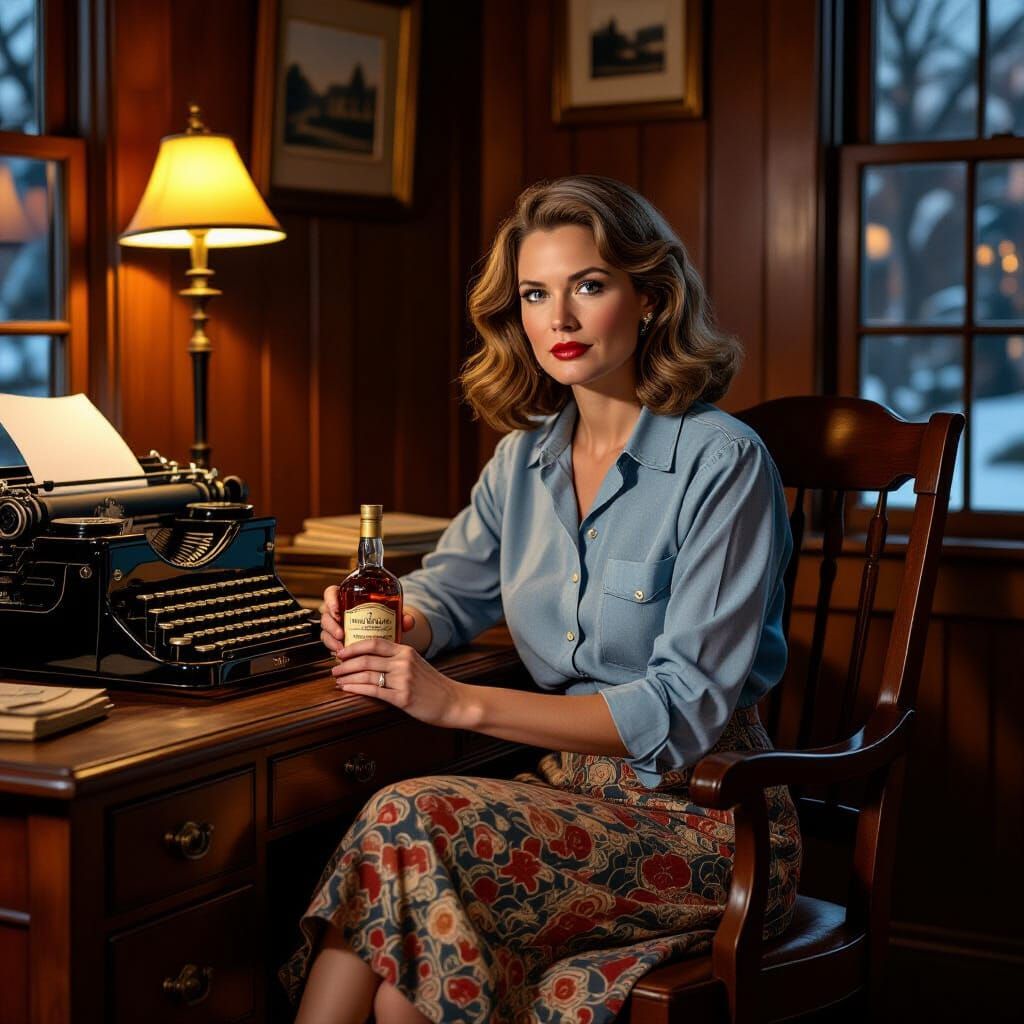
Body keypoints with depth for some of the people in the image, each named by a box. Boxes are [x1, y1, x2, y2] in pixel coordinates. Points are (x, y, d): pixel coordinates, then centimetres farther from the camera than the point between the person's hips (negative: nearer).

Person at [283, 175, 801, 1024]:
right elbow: (450, 588, 20)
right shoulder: (526, 455, 9)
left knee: (410, 823, -27)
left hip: (700, 817, -5)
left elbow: (689, 707, -18)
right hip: (574, 792, 5)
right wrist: (387, 628, -7)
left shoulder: (722, 463, -12)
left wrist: (464, 702, -24)